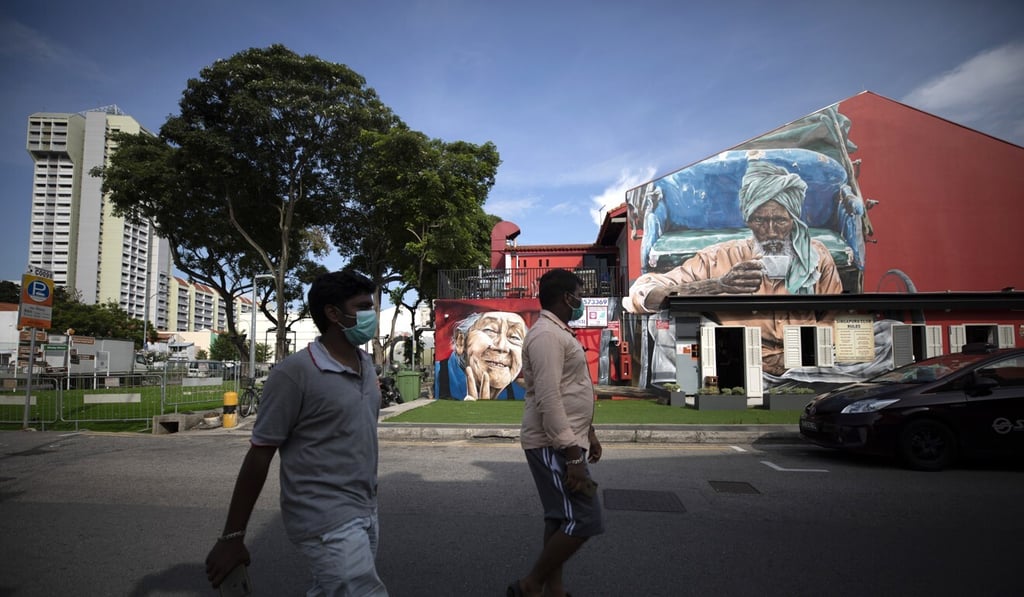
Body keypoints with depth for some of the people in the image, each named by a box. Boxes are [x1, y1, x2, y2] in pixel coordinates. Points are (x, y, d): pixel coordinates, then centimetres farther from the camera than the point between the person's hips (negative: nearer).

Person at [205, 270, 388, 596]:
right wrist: (232, 536, -8)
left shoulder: (366, 365, 7)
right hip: (326, 519, -7)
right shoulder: (294, 373, -15)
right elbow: (259, 454, -12)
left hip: (364, 513, 7)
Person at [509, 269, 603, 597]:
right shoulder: (546, 334, -19)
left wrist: (588, 433, 23)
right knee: (584, 520, -8)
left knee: (561, 518, 14)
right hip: (554, 445, -11)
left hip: (565, 441, 11)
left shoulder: (559, 332, 15)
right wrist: (573, 456, -25)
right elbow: (548, 400, -25)